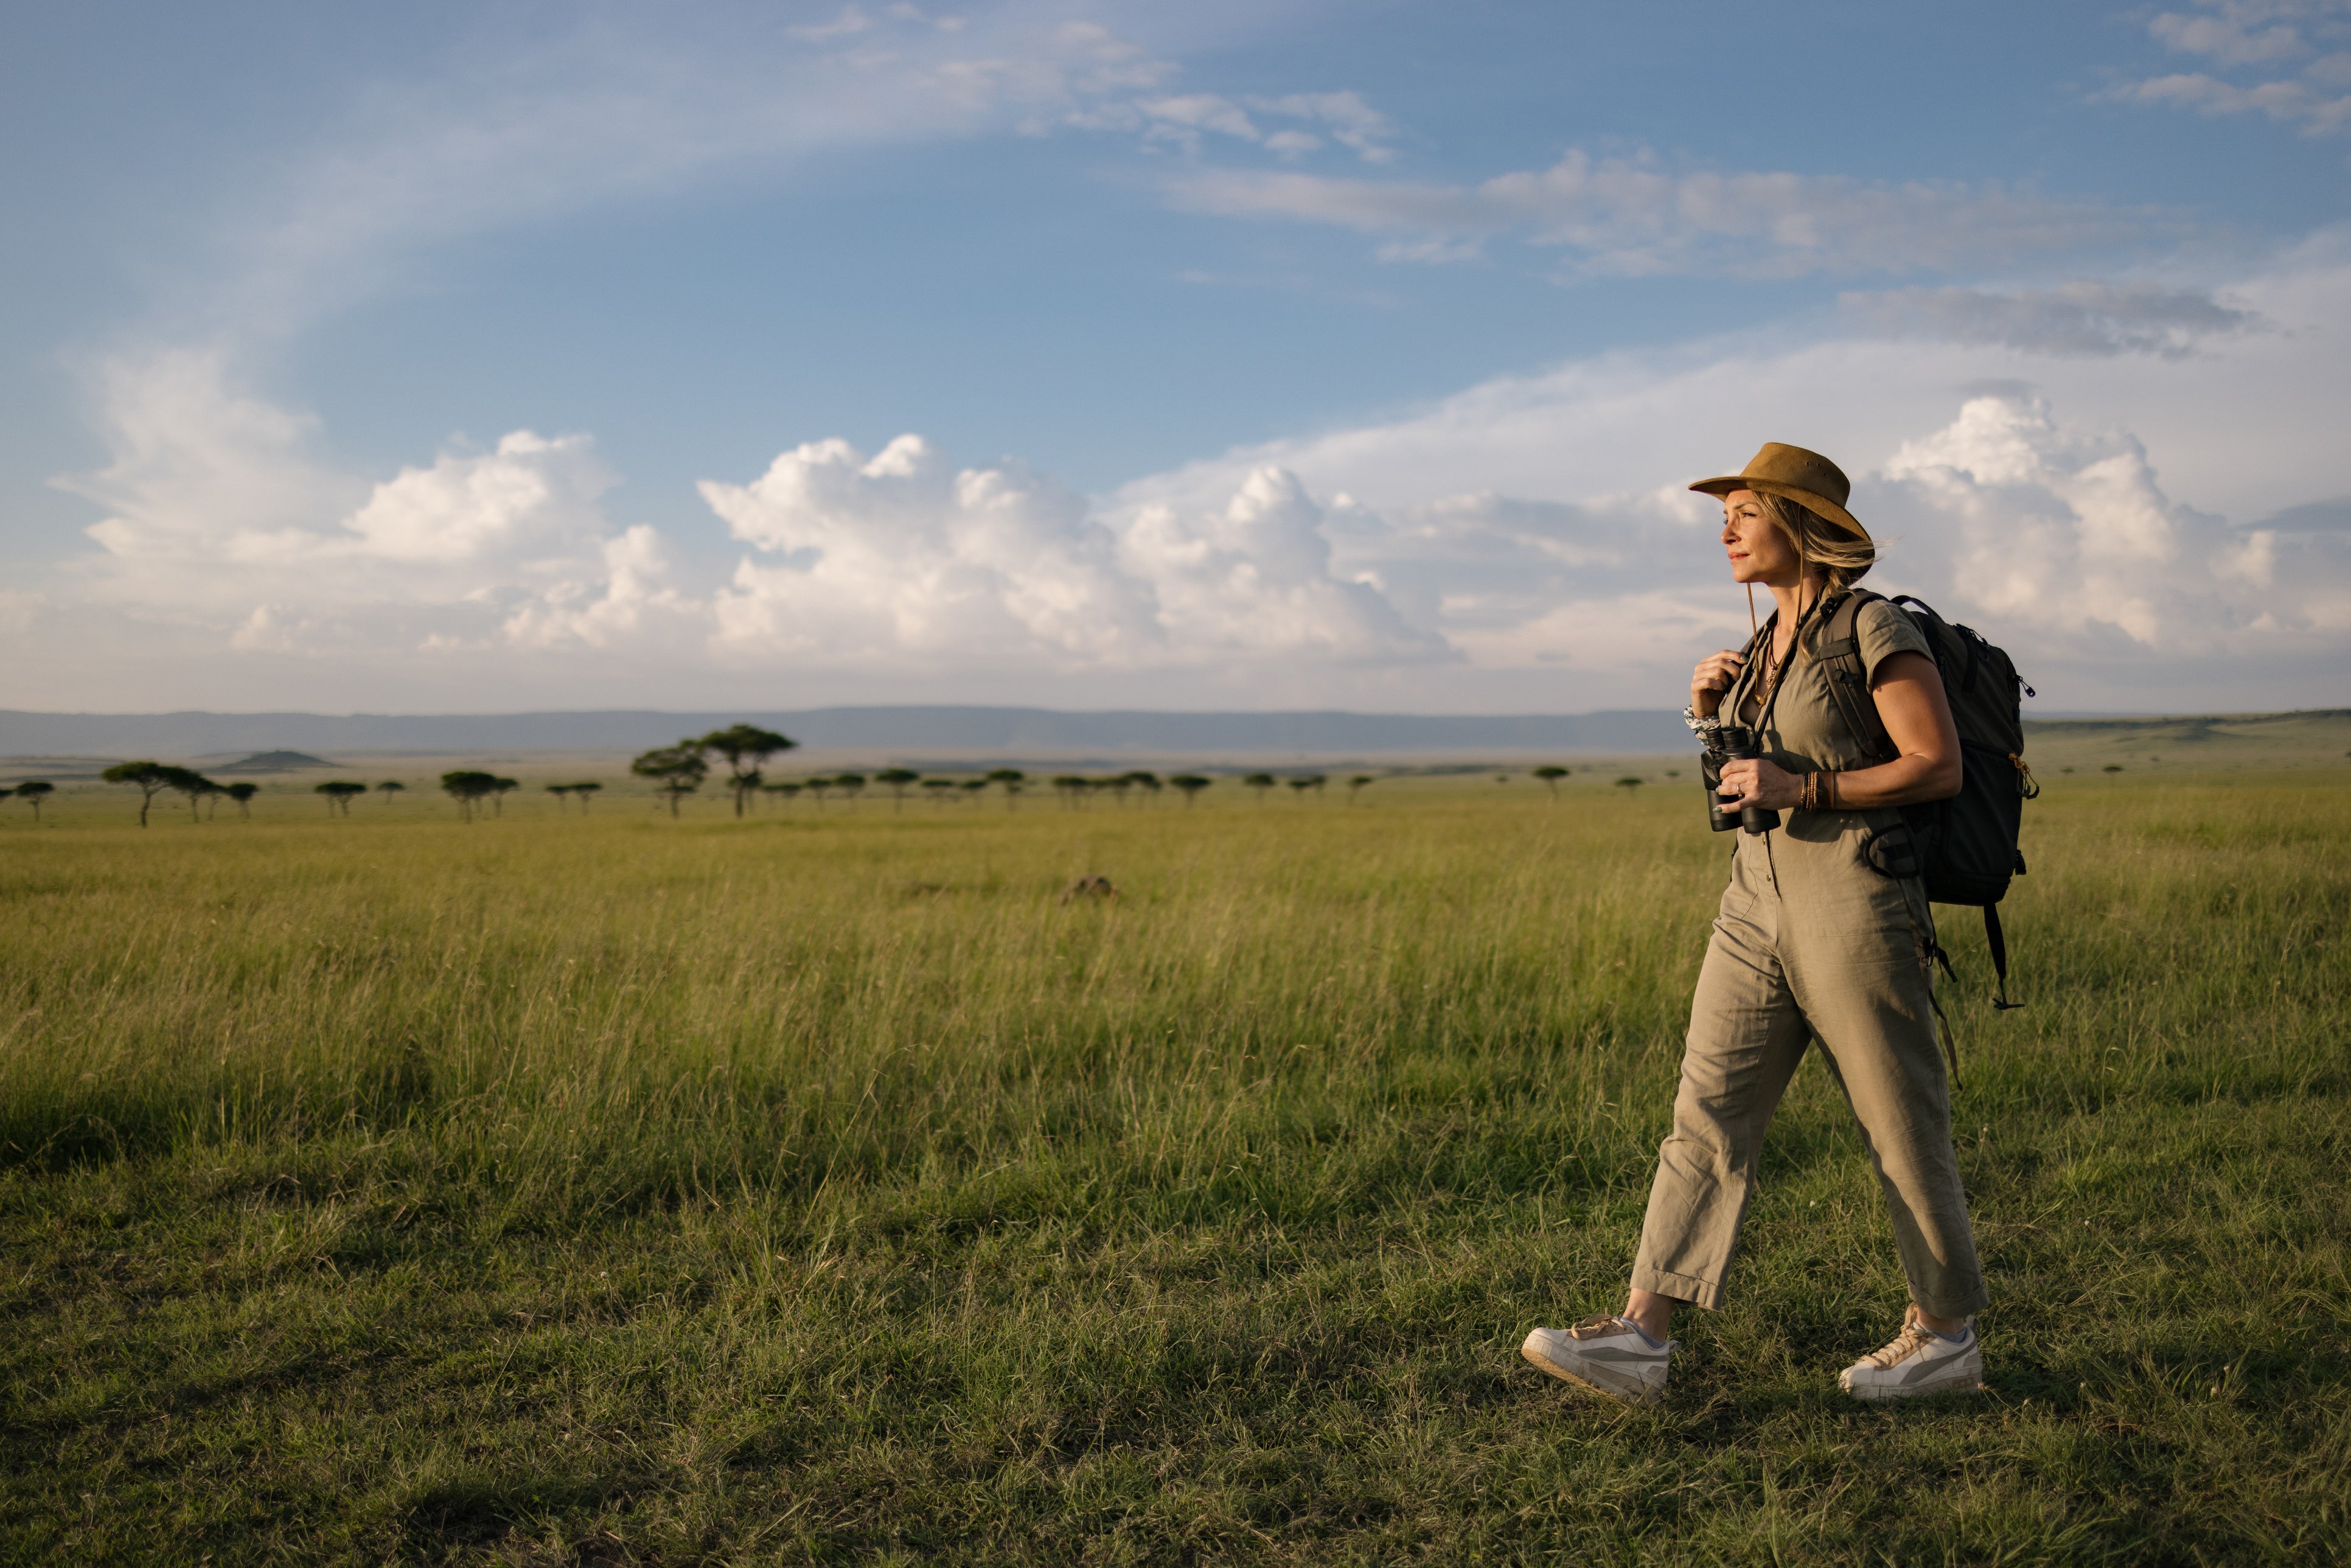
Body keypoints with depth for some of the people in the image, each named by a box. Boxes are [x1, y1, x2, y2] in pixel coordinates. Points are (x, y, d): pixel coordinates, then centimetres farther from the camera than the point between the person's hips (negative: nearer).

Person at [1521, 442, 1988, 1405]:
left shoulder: (1875, 630, -9)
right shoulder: (1769, 641, 14)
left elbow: (1939, 768, -13)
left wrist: (1799, 788, -17)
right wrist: (1708, 713, 6)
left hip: (1852, 900, -8)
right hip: (1758, 895, 8)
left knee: (1901, 1125, 5)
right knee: (1709, 1110, 0)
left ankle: (1947, 1335, 21)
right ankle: (1642, 1335, -1)